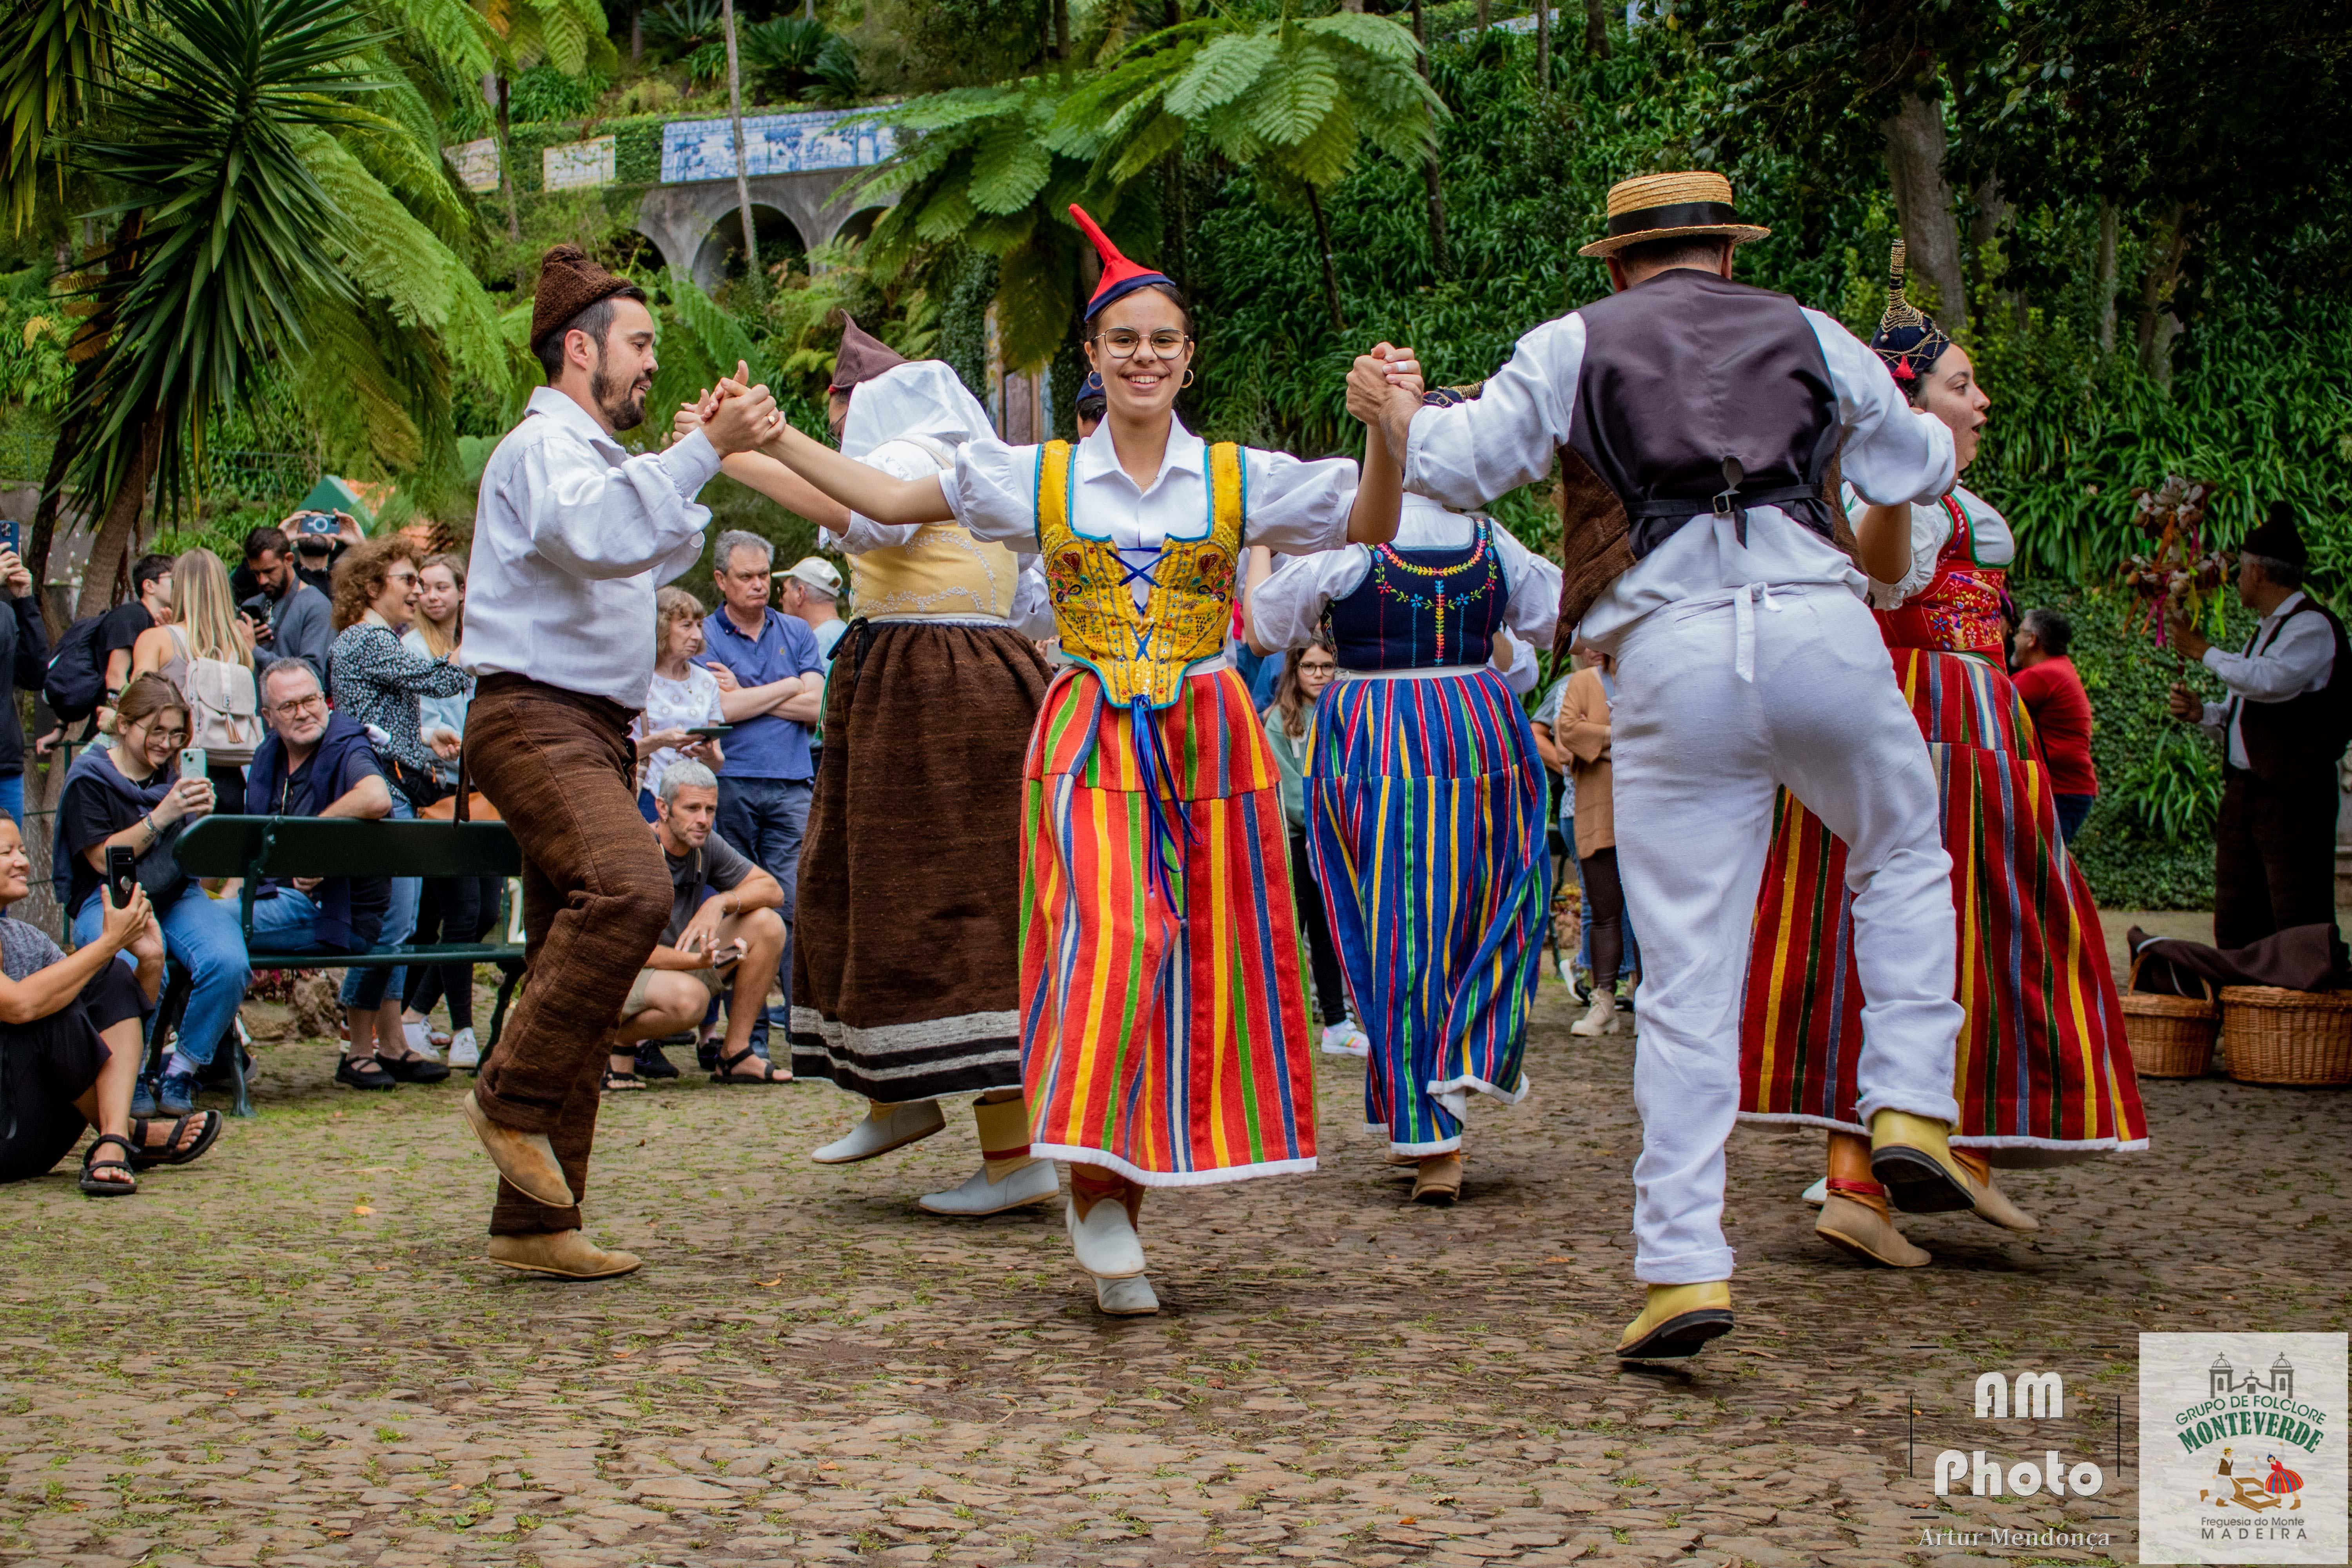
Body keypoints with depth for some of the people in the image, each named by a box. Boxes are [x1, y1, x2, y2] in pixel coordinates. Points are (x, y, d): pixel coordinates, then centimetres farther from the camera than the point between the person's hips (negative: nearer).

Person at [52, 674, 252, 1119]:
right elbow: (105, 858, -7)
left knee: (228, 964, -29)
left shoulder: (178, 774, 16)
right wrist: (162, 817, -16)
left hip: (179, 896, 4)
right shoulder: (88, 778, 1)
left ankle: (181, 1071, -11)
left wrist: (203, 817, -7)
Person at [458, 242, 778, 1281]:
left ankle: (535, 1222, 7)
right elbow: (602, 536, -27)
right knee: (629, 885, -33)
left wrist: (711, 461, 36)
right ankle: (513, 1097, -23)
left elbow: (647, 558, 43)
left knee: (576, 961, 6)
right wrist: (704, 451, -29)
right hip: (535, 718, -10)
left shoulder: (595, 455, 27)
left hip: (591, 730, 10)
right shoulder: (545, 444, -6)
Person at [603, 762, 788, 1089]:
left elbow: (772, 890, 2)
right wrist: (699, 961, -39)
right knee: (689, 998, -39)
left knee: (767, 924, -8)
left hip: (680, 964, 7)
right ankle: (618, 1040, -6)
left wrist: (721, 902, -19)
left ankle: (735, 1056, -5)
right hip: (623, 973, -7)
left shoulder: (707, 845, -2)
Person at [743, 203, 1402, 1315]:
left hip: (1211, 742, 2)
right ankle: (1097, 1188, -12)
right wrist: (772, 439, 6)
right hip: (1090, 743, -1)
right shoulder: (1042, 479, 6)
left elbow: (1371, 527, 3)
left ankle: (1126, 1186, 12)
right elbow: (890, 501, 11)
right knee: (1107, 946, -18)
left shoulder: (1240, 479, 6)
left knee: (1210, 964, 0)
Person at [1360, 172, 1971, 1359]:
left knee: (1688, 981, 2)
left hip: (1671, 660, -1)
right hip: (1819, 633, 1)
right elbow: (1920, 469, 32)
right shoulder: (1812, 337, 20)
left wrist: (1394, 413, 33)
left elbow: (1463, 466, 12)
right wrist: (1949, 425, 56)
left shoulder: (1573, 345, 15)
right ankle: (1911, 1105, 12)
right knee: (1903, 859, 28)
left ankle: (1683, 1265, 0)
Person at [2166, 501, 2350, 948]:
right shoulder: (2268, 627, 20)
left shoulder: (2312, 625, -10)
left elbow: (2271, 681, -27)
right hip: (2245, 791, 10)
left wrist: (2205, 651, -13)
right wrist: (2204, 714, 9)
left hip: (2292, 794, -10)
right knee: (2235, 928, 10)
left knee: (2301, 928, -10)